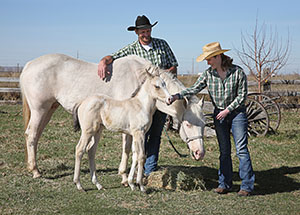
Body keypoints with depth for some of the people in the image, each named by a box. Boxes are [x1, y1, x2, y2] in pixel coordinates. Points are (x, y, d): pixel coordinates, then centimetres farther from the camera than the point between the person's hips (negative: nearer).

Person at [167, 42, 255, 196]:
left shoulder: (238, 72, -11)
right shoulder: (208, 74, -2)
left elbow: (242, 95, -8)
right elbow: (195, 88, -10)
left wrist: (227, 110, -13)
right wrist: (177, 96, -25)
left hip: (237, 113, -4)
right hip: (219, 115, 4)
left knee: (241, 149, -5)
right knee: (224, 150, 8)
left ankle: (247, 185, 0)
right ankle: (225, 184, 15)